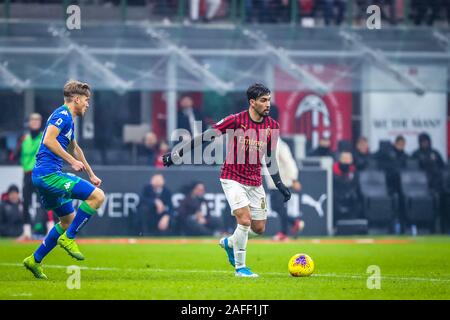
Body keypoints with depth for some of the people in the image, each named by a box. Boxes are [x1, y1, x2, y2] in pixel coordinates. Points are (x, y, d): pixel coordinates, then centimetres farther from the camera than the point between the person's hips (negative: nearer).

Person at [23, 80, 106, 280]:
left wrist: (91, 174, 42)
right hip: (48, 173, -10)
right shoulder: (63, 114, -9)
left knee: (68, 220, 19)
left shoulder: (69, 119, 23)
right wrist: (72, 161, -20)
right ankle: (68, 238, -10)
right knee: (97, 196, -16)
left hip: (47, 176, 10)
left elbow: (75, 148, 37)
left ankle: (35, 260, 21)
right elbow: (48, 140, -22)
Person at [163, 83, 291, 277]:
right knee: (245, 220, -19)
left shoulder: (272, 126, -1)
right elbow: (205, 137, -10)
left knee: (259, 228, 6)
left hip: (255, 182, 5)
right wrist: (176, 154, -10)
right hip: (233, 179, -5)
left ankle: (229, 243, 36)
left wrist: (279, 184, 7)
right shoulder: (236, 121, -16)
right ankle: (240, 267, -3)